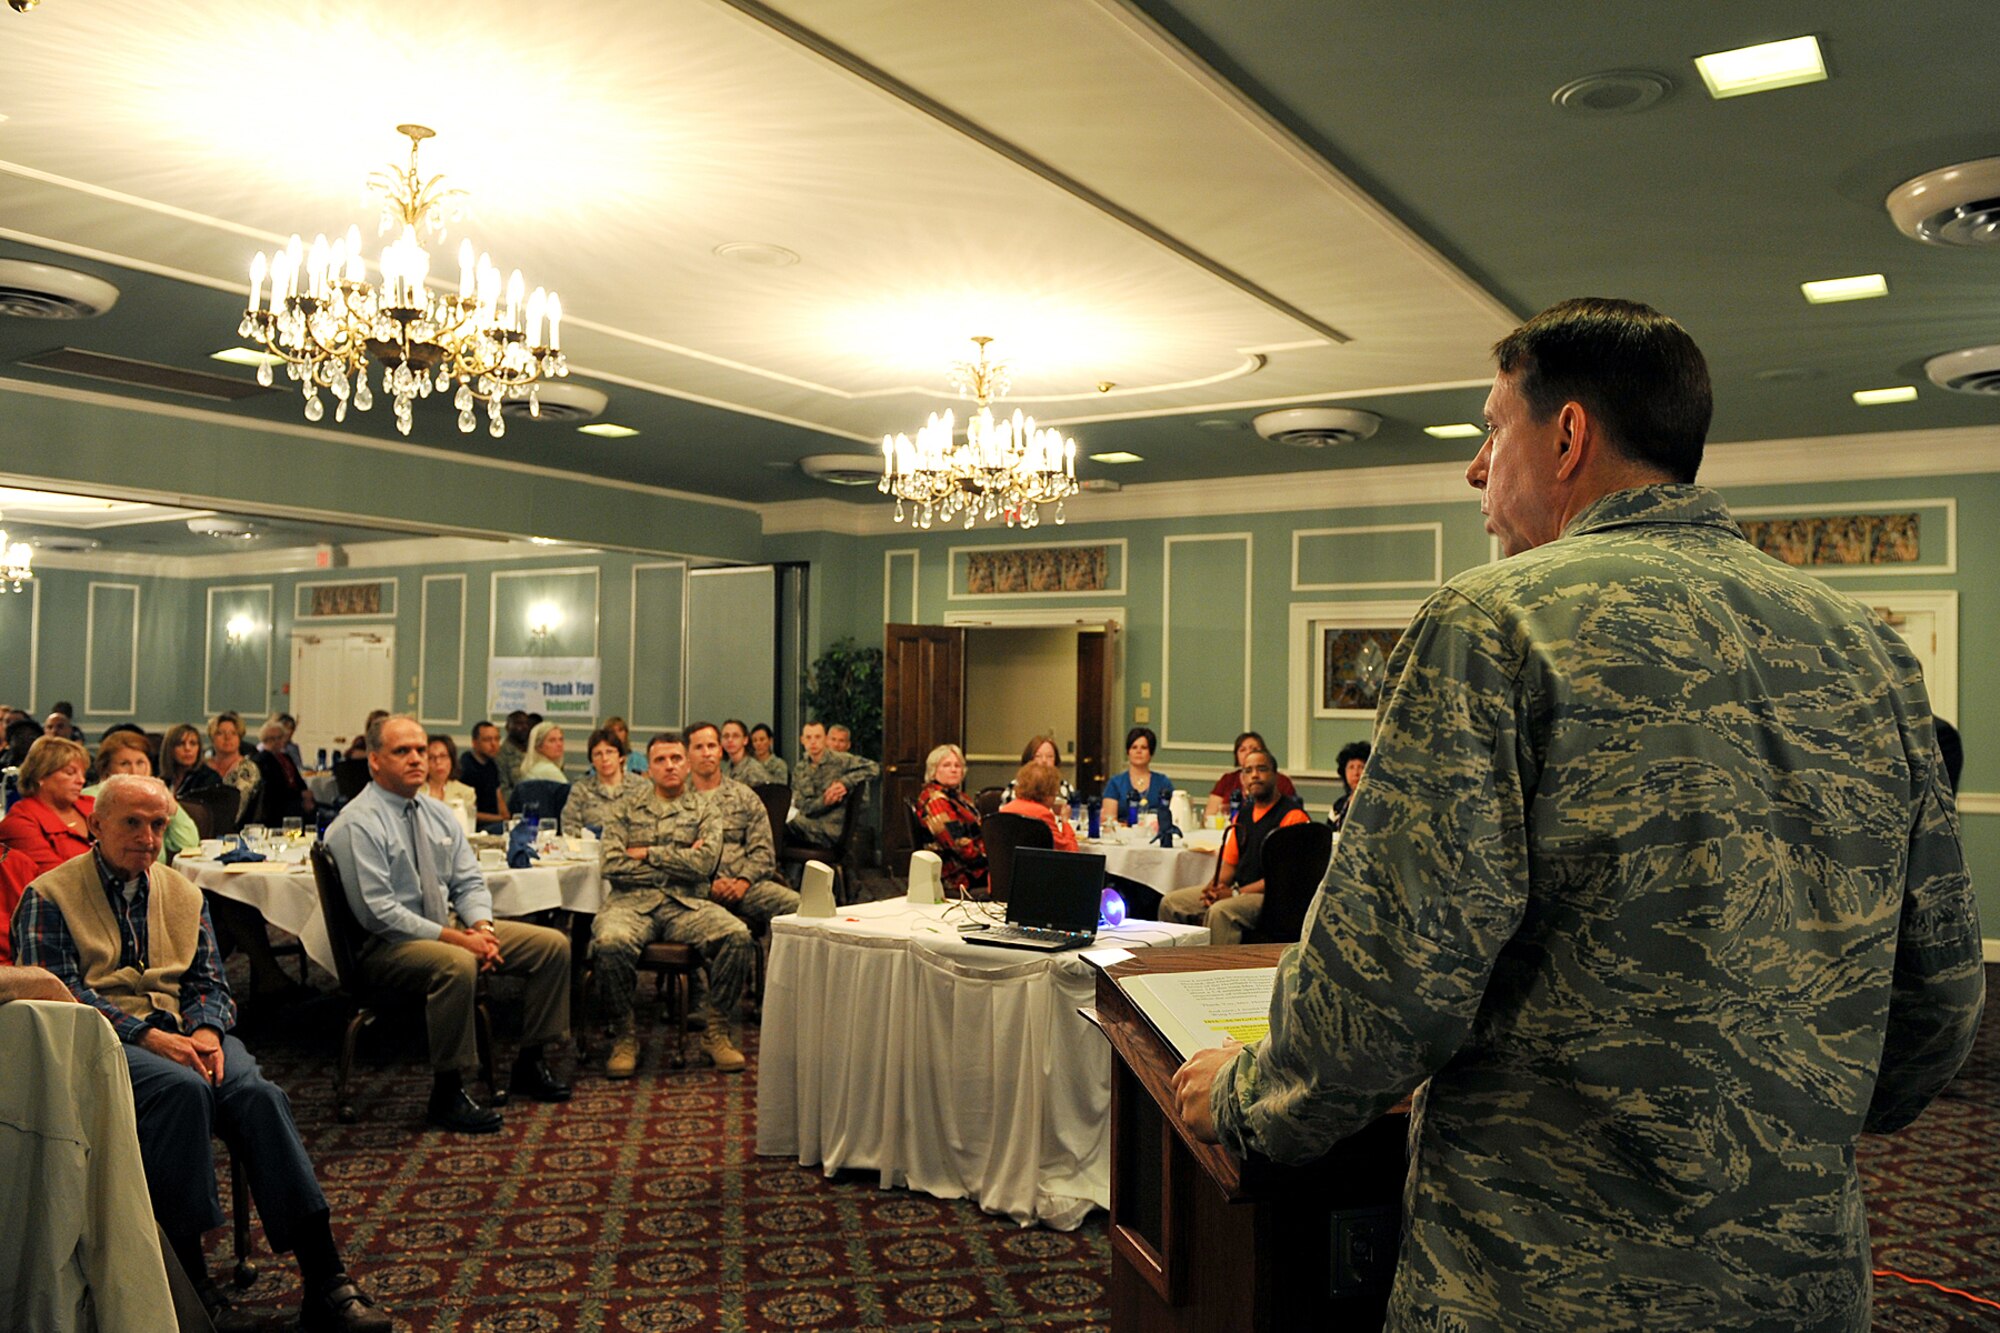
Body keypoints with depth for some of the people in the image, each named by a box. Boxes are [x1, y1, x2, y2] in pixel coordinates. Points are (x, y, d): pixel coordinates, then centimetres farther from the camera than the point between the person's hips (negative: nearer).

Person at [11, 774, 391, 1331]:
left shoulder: (183, 894, 20)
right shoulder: (48, 897, 5)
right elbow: (57, 992, -6)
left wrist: (205, 1031, -8)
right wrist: (148, 1036, -18)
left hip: (182, 1031, 4)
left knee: (257, 1092, -27)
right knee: (183, 1088, -36)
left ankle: (324, 1280, -32)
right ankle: (189, 1280, -28)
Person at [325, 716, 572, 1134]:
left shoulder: (438, 815, 10)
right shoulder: (357, 825, -15)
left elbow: (469, 881, 10)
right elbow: (380, 914, -21)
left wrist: (482, 928, -11)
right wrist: (457, 939, -23)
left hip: (450, 927, 8)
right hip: (386, 945, -8)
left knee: (554, 944, -2)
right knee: (456, 964, -39)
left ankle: (529, 1064, 10)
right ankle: (447, 1094, -24)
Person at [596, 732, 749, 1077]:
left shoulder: (704, 813, 14)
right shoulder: (626, 811, 15)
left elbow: (704, 863, -4)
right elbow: (613, 866, 0)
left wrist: (648, 853, -1)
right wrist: (678, 862, -1)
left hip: (687, 904, 1)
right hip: (632, 902, -1)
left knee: (737, 935, -28)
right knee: (611, 942, -35)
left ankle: (716, 1032, -11)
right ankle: (624, 1037, -15)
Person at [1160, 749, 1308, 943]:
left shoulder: (1293, 815, -10)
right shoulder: (1243, 814, 17)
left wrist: (1237, 892, -18)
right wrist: (1215, 886, -2)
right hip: (1239, 887, 8)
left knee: (1220, 911, -36)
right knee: (1170, 904, -2)